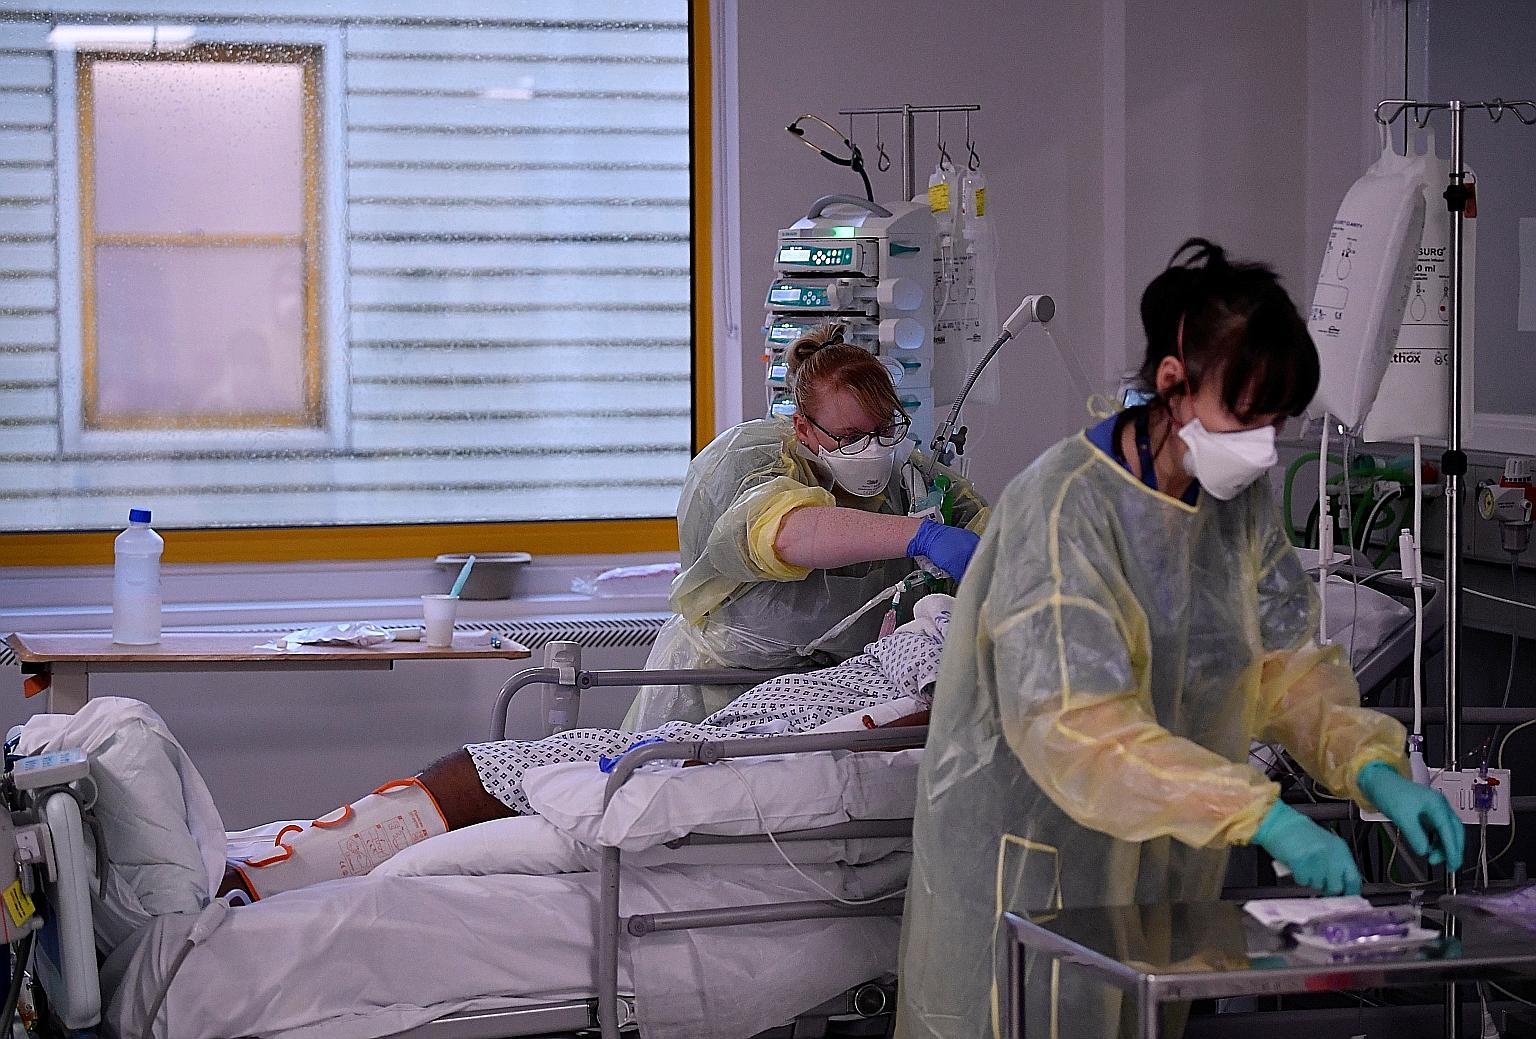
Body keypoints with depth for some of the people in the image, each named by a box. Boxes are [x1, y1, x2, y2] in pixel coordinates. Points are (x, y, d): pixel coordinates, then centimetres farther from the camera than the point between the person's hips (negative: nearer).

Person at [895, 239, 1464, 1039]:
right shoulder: (1065, 503, -23)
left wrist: (1374, 771, -16)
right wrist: (1261, 815, -37)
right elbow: (1074, 726, -31)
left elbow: (1286, 658, 2)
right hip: (1034, 864, -7)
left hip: (1164, 865, 7)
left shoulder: (1240, 498, 1)